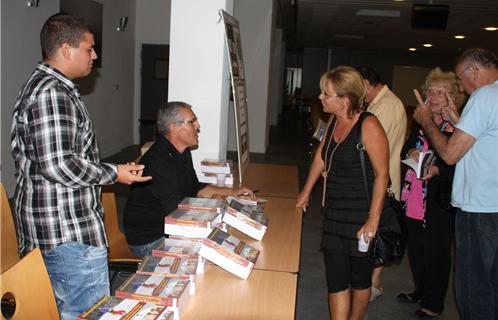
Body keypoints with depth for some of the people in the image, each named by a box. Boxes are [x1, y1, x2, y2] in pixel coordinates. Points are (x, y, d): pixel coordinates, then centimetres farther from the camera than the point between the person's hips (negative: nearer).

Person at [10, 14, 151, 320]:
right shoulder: (52, 93, -19)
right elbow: (58, 165, -26)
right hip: (70, 231, -11)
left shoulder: (44, 86, 16)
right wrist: (113, 174, -13)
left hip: (51, 228, 11)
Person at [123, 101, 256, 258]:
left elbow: (195, 188, 18)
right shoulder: (158, 162, -27)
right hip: (148, 242, -9)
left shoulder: (183, 153, 5)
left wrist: (233, 192, 9)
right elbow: (176, 212, -27)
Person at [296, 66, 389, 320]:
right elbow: (321, 155, 20)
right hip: (335, 211, 7)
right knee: (335, 278, 5)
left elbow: (382, 174, -18)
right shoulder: (334, 120, 6)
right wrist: (307, 191, 25)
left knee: (360, 277, 12)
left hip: (361, 214, -6)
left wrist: (373, 219, -21)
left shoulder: (369, 126, -17)